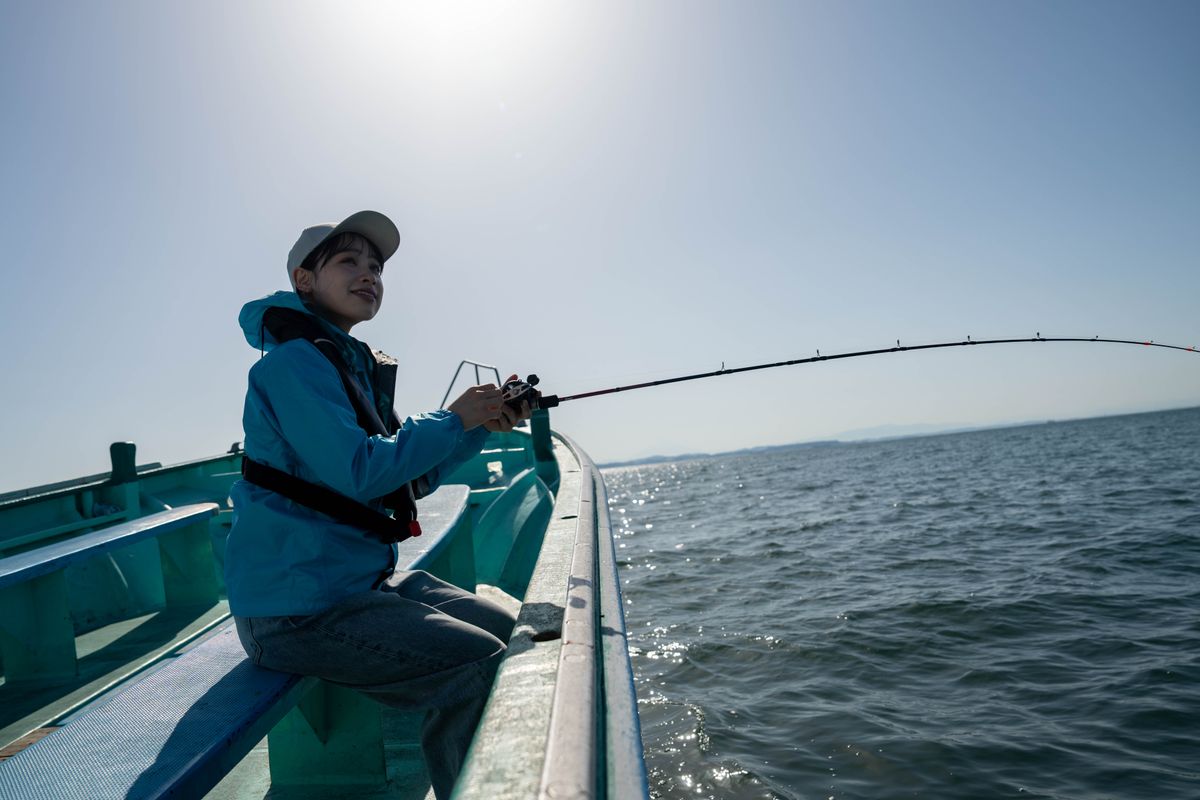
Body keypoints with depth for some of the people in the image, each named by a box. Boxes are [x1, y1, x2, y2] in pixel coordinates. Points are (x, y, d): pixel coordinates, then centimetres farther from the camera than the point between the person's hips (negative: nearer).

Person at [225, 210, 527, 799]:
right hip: (296, 606, -9)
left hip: (365, 579, 9)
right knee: (478, 666, -22)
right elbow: (359, 473, -25)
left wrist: (482, 426, 3)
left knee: (516, 636, 5)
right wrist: (451, 421, -14)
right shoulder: (292, 360, -13)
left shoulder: (355, 365, 16)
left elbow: (410, 478, 15)